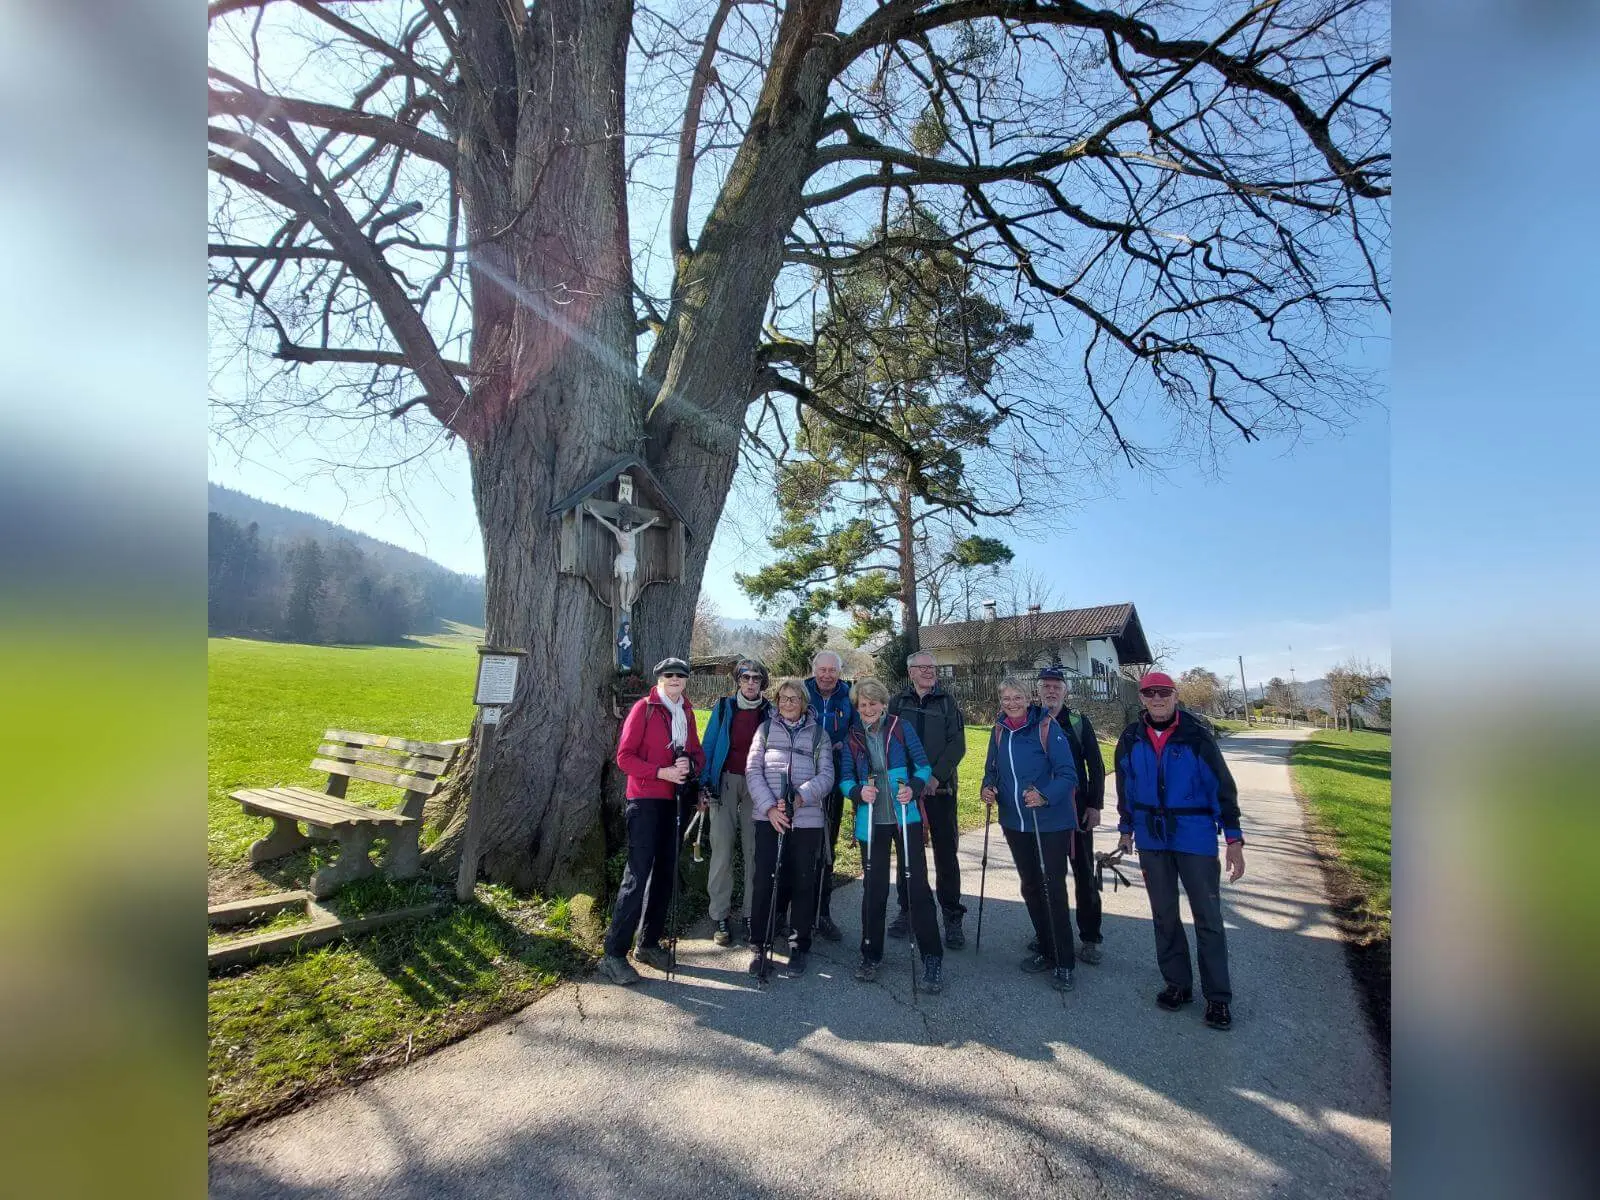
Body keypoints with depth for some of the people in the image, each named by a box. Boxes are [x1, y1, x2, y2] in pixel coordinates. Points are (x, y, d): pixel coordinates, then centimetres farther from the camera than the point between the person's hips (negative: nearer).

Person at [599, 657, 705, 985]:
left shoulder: (686, 712, 11)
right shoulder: (644, 708, -7)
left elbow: (697, 753, 14)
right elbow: (624, 756, -11)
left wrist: (690, 763, -10)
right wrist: (662, 772, -20)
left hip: (673, 801, 7)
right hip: (645, 800, -6)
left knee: (665, 873, 12)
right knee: (637, 875, -7)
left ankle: (649, 943, 26)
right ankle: (613, 955, 3)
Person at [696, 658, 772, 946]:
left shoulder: (769, 711, 6)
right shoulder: (724, 707, 4)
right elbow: (708, 745, 3)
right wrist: (704, 786, -5)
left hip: (757, 785, 1)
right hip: (726, 781, -1)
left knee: (754, 849, 1)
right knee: (722, 848, -3)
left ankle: (749, 914, 11)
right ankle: (719, 916, 7)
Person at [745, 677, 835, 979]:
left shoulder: (818, 734, 7)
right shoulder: (766, 729, 8)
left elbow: (826, 775, -1)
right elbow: (753, 770, 0)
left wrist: (799, 797, -18)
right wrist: (769, 807, -13)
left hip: (807, 818, 0)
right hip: (768, 817, 0)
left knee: (803, 883, 6)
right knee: (764, 881, 0)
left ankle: (800, 946, 23)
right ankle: (761, 945, 17)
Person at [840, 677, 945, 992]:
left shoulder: (901, 728, -2)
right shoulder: (851, 738, 4)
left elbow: (923, 765, -2)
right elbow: (845, 779, 4)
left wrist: (914, 788, -22)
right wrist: (859, 792, -18)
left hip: (906, 817, -2)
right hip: (871, 821, 2)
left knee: (917, 883, -3)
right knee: (874, 888, 11)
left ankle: (932, 957, 11)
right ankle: (870, 954, 27)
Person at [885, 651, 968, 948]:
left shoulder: (947, 701, 3)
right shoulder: (898, 701, 5)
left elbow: (957, 744, -4)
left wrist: (937, 776, -14)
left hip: (940, 788, -1)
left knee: (946, 853, 3)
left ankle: (952, 917, 15)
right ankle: (907, 911, 25)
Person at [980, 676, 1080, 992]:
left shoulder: (1047, 727, -14)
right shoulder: (999, 731, 3)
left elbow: (1068, 774, -16)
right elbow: (992, 769, 13)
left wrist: (1045, 796, -33)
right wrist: (988, 788, -8)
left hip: (1050, 823, -6)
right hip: (1015, 824, 6)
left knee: (1053, 890, -2)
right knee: (1030, 888, 17)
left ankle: (1064, 963, 14)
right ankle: (1045, 950, 34)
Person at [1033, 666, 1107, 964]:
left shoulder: (1079, 722, 0)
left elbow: (1096, 765, 2)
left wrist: (1095, 805, -4)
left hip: (1076, 809, -1)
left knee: (1084, 873, 5)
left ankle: (1090, 937, 18)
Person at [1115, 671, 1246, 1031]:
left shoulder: (1196, 736, -10)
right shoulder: (1131, 739, 0)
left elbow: (1222, 786, -7)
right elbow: (1125, 786, 10)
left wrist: (1234, 839, -8)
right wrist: (1126, 829, 13)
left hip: (1196, 836, -3)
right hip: (1152, 839, 3)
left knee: (1208, 917, 5)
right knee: (1164, 915, 13)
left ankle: (1218, 996, 20)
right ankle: (1178, 984, 29)